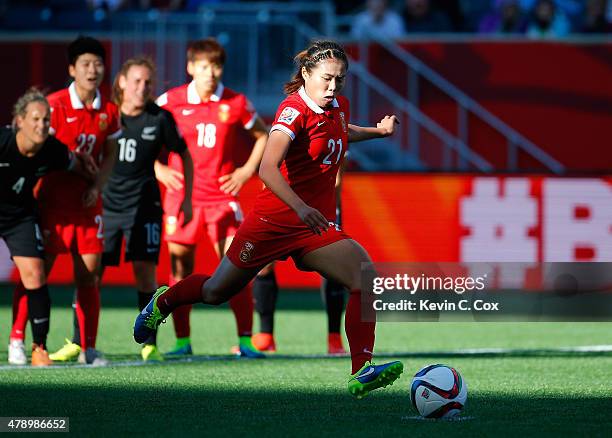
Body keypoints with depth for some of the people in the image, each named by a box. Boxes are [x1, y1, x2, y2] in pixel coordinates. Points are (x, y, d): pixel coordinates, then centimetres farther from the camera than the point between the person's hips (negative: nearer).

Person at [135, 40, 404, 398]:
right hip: (275, 218, -5)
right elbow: (268, 169, -35)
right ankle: (163, 301, 46)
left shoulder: (338, 107, 4)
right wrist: (300, 208, -48)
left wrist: (377, 131, 20)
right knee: (217, 292, 13)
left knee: (366, 276, -21)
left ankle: (362, 373, -24)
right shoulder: (295, 110, -19)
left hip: (319, 226, 5)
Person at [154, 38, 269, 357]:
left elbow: (263, 136, 15)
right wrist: (157, 169, -1)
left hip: (222, 196, 0)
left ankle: (245, 341, -3)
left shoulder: (236, 103, 0)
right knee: (181, 270, 2)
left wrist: (247, 170, 4)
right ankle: (182, 341, 10)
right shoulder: (171, 101, -2)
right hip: (182, 196, 0)